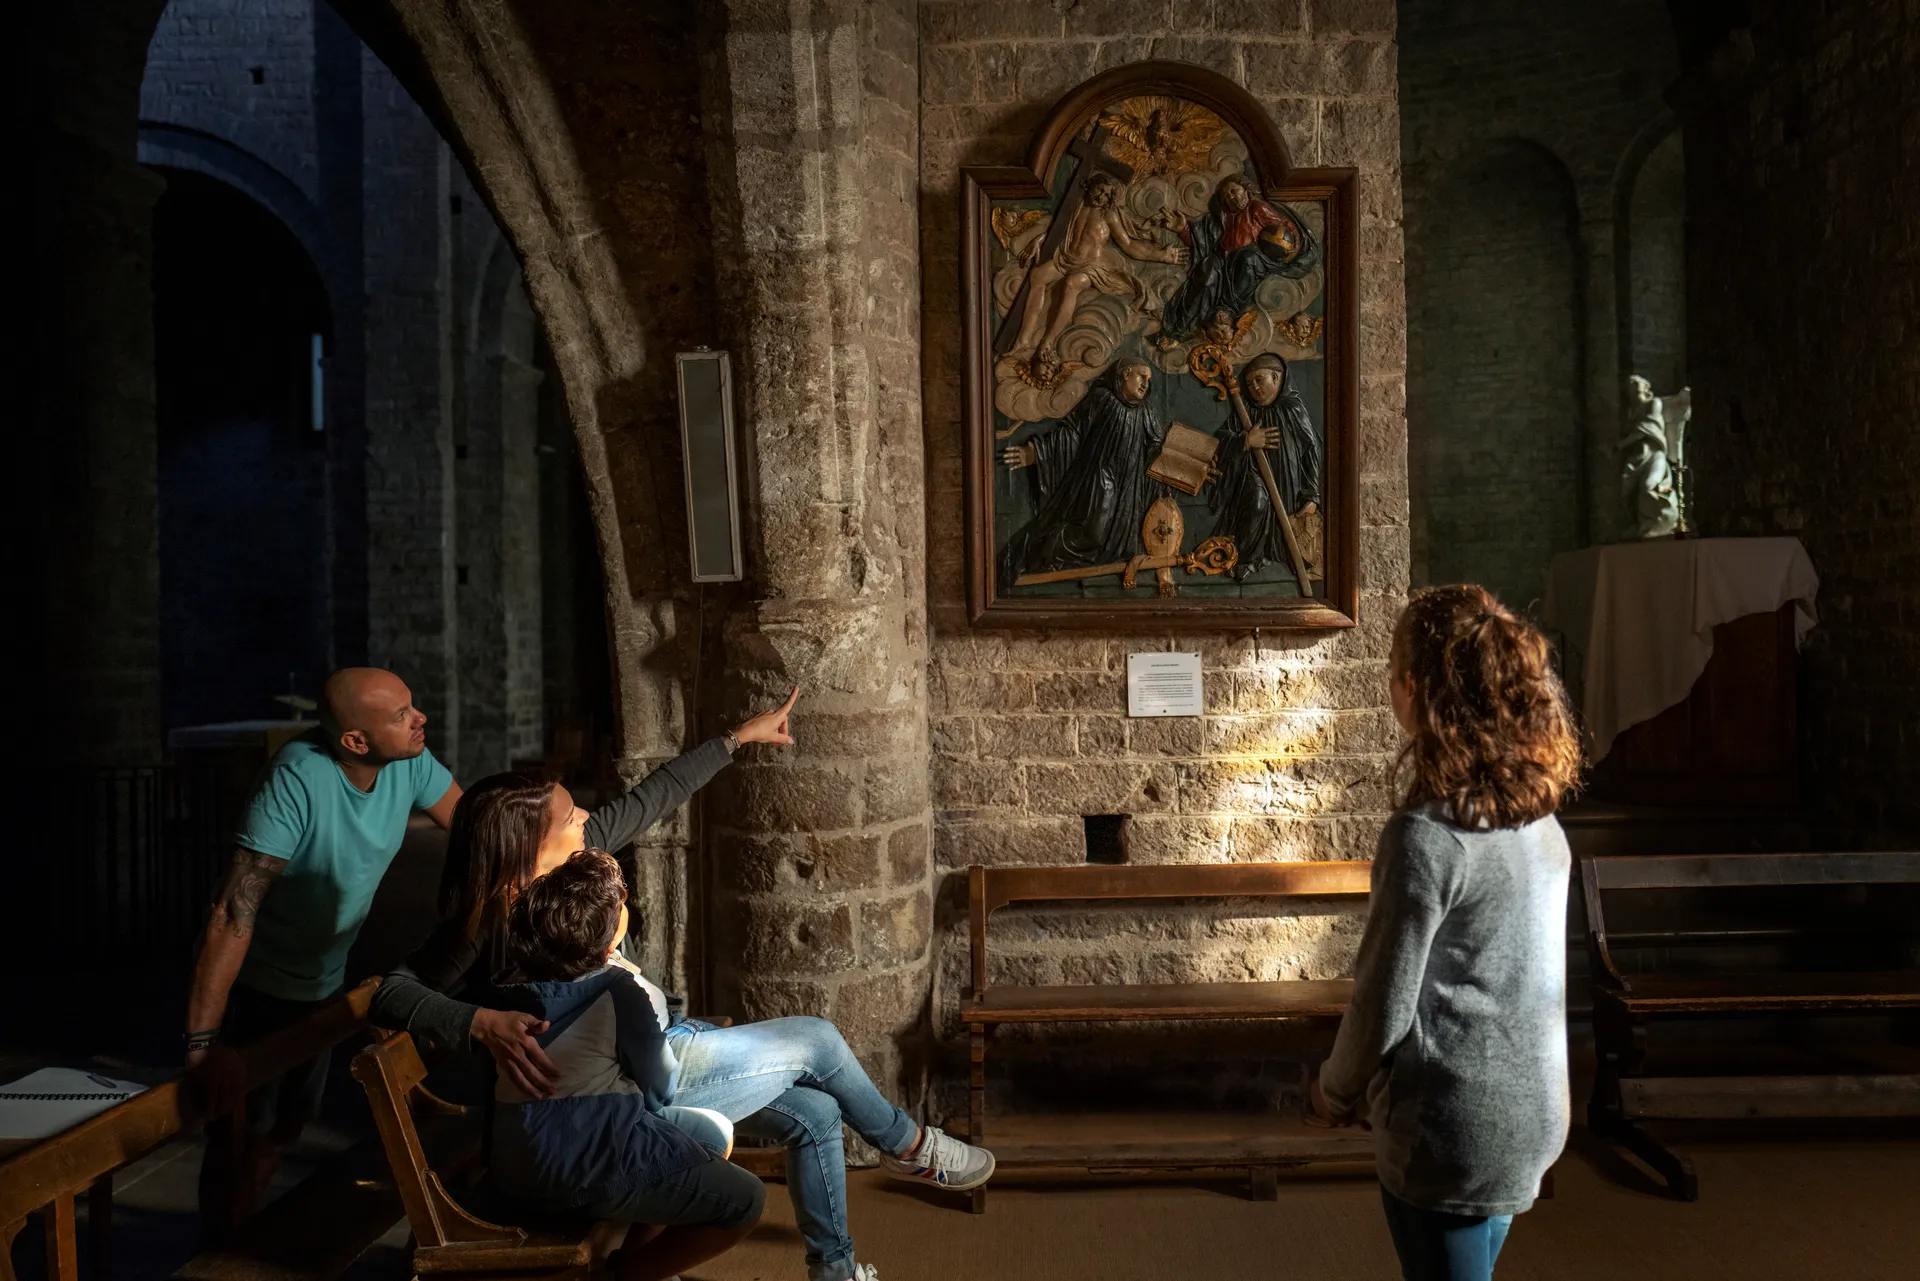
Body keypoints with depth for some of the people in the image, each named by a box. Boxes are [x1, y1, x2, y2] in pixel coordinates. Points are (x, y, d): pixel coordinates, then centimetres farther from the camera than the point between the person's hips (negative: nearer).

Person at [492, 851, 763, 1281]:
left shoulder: (521, 980, 3)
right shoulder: (620, 991, -17)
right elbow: (658, 1091, -6)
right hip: (578, 1166, -9)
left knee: (717, 1132, 20)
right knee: (745, 1199, -1)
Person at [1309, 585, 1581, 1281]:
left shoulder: (1424, 836, -24)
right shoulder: (1540, 818, 0)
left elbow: (1383, 1007, -19)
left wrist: (1337, 1090, 0)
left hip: (1454, 1132, -7)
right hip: (1531, 1117, 8)